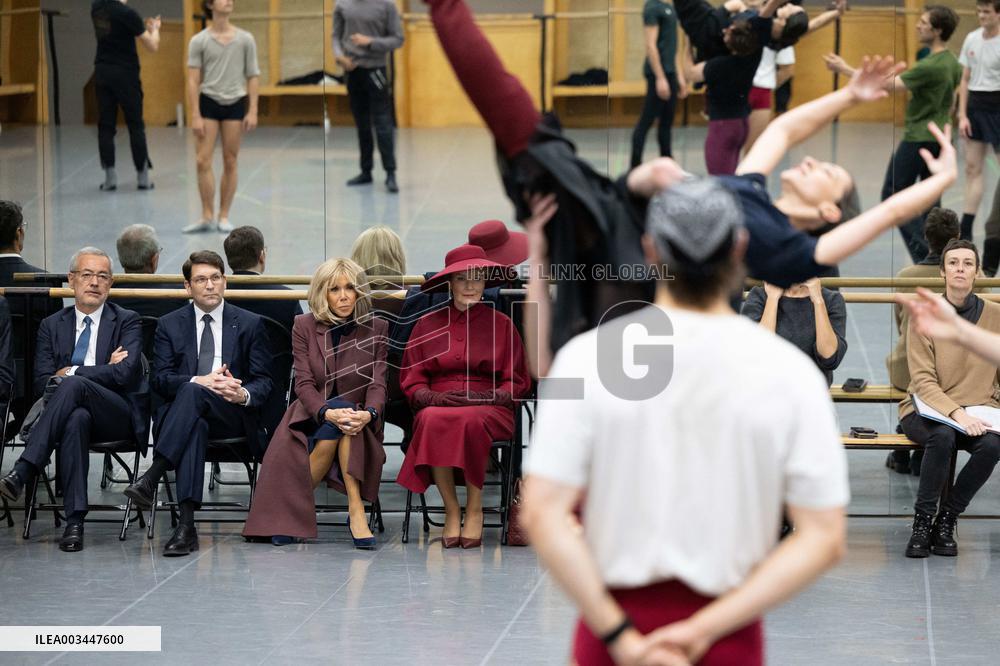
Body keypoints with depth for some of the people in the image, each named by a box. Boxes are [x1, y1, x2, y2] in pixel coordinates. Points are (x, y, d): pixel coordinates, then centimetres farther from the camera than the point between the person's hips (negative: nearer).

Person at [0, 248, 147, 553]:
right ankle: (74, 521, -45)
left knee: (74, 385, -35)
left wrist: (70, 373, -7)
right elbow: (41, 383, 4)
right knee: (76, 418, -39)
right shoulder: (52, 326, 16)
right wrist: (103, 372, -6)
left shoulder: (126, 321, 9)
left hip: (119, 415, -2)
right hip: (74, 410, 2)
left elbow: (125, 373, -8)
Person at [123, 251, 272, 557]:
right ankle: (186, 526, -52)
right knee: (196, 426, -40)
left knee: (192, 394, -35)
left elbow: (263, 382, 7)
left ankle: (152, 477, -48)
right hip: (187, 415, 0)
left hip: (232, 414, 0)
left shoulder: (250, 324, 13)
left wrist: (243, 394, -18)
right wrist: (199, 380, -17)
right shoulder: (170, 325, 14)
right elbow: (160, 379, 3)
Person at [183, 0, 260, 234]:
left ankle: (224, 217, 12)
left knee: (230, 163, 3)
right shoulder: (199, 41, -2)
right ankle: (207, 217, 1)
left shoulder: (245, 39, 2)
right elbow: (193, 80, -3)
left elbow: (253, 76, 4)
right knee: (203, 162, -6)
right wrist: (195, 116, -10)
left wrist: (253, 111, -5)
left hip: (235, 103, 1)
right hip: (208, 103, -1)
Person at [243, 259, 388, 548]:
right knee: (335, 426, -35)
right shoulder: (304, 326, 2)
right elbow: (304, 383, -7)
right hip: (311, 416, 0)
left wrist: (368, 414, -28)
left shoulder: (376, 329, 4)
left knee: (347, 423, -36)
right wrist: (328, 413, -28)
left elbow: (377, 384, -4)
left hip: (358, 421, 0)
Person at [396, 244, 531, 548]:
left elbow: (517, 383, 9)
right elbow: (411, 380, 11)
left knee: (471, 421, -38)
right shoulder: (428, 324, 15)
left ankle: (474, 509, -22)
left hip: (488, 409, -1)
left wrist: (483, 397, -10)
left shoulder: (501, 324, 12)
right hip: (437, 406, 1)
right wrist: (436, 398, -11)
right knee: (433, 421, -36)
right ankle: (451, 510, -25)